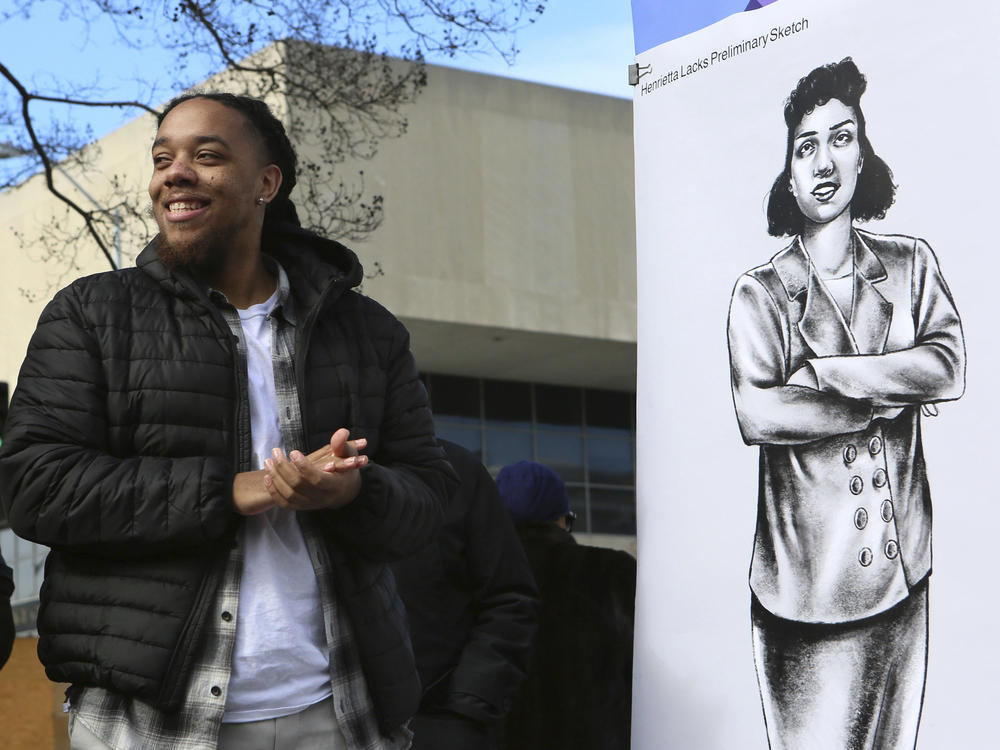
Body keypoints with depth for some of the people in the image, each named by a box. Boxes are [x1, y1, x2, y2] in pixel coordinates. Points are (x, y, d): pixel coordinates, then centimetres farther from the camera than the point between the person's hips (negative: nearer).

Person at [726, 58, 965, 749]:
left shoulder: (909, 265, 8)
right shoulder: (761, 294, -2)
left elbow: (949, 368, -8)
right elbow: (757, 415, -16)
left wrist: (823, 373, -11)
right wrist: (885, 401, -10)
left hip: (901, 570, 3)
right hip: (808, 581, -3)